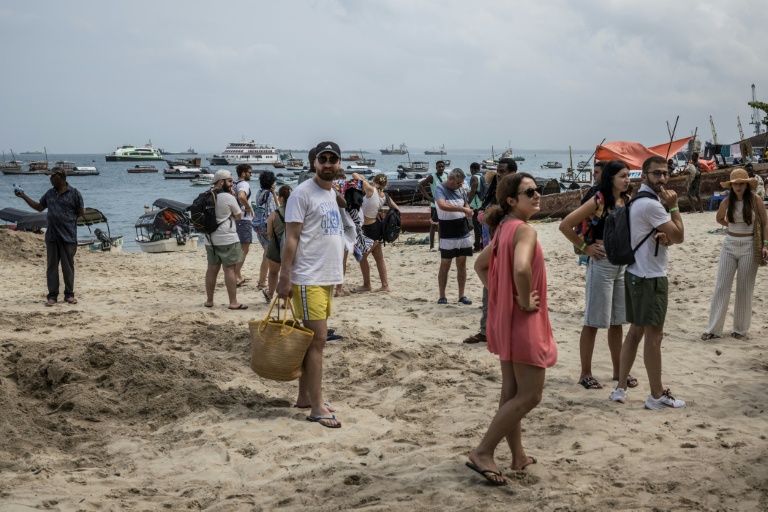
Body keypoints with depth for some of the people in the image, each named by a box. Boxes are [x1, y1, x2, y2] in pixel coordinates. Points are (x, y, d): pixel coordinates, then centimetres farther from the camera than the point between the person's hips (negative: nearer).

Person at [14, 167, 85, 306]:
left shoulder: (74, 193, -5)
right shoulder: (49, 194, 11)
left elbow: (81, 212, -2)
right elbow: (39, 207, 23)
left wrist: (66, 219, -2)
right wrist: (24, 196, 17)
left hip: (68, 236, -5)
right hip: (51, 236, 5)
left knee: (68, 266, 2)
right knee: (52, 266, 4)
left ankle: (69, 294, 12)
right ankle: (52, 295, 8)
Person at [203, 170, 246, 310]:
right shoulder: (228, 197, -13)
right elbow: (238, 216, -2)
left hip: (211, 239, 7)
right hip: (228, 239, -7)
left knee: (212, 269, 11)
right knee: (229, 269, -4)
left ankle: (209, 300, 17)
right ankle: (233, 302, -3)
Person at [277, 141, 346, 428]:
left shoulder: (332, 193, 15)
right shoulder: (303, 194, -9)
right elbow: (291, 238, -12)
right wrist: (283, 279, -15)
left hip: (328, 278, 8)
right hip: (308, 279, -8)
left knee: (312, 339, 13)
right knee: (318, 339, -9)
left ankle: (304, 397, 21)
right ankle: (317, 408, -5)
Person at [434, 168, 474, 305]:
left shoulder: (460, 189, 8)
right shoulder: (439, 189, -11)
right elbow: (442, 205, -30)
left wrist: (468, 211, -4)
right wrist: (462, 209, -30)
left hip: (464, 233, 6)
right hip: (448, 235, -6)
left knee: (462, 264, 8)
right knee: (445, 265, 1)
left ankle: (461, 295, 14)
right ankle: (442, 296, 8)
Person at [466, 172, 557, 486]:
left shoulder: (504, 229, 9)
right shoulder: (524, 230, -20)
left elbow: (481, 265, 21)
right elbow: (521, 268, -38)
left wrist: (498, 293, 12)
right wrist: (526, 301, -23)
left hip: (504, 319, 10)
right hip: (523, 322, -10)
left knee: (512, 392, 15)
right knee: (529, 396, -1)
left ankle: (518, 456, 26)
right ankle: (483, 453, 0)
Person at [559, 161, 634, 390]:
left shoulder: (627, 200, 6)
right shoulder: (598, 201, -12)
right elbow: (565, 225, -16)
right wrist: (584, 247, -11)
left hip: (623, 263, 6)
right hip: (602, 263, -6)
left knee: (617, 321, 14)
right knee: (593, 321, 1)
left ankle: (618, 370, 24)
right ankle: (585, 373, 10)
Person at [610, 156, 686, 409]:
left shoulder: (638, 201, 15)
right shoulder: (651, 204, -18)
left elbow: (669, 237, 15)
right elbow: (679, 236, -16)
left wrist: (664, 236, -8)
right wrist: (674, 206, -8)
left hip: (636, 274, 10)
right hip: (651, 277, -10)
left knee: (636, 330, 14)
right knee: (654, 335, -3)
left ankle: (620, 388, 17)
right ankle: (657, 395, 5)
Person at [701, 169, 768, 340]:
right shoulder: (727, 201, 0)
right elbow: (719, 218, 20)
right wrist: (734, 227, 8)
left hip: (749, 247, -3)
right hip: (729, 245, 3)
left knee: (744, 289, 4)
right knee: (721, 287, 0)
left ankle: (741, 329, 16)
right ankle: (714, 329, 3)